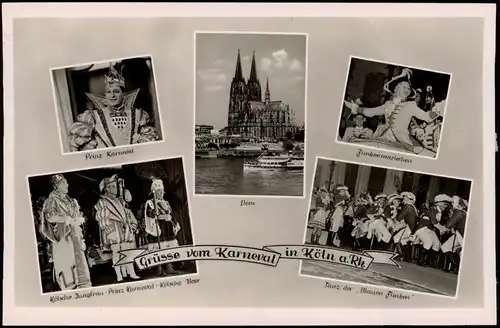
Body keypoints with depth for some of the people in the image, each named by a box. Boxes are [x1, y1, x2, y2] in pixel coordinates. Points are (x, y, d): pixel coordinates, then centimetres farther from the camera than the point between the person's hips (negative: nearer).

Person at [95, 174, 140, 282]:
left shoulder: (120, 201, 20)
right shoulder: (102, 202, 4)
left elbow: (128, 214, 23)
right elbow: (100, 217, -2)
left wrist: (133, 224, 13)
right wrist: (105, 227, -13)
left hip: (125, 229, 5)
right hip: (112, 229, -5)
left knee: (128, 251, 1)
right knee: (116, 252, -7)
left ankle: (131, 273, 4)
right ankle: (119, 275, -4)